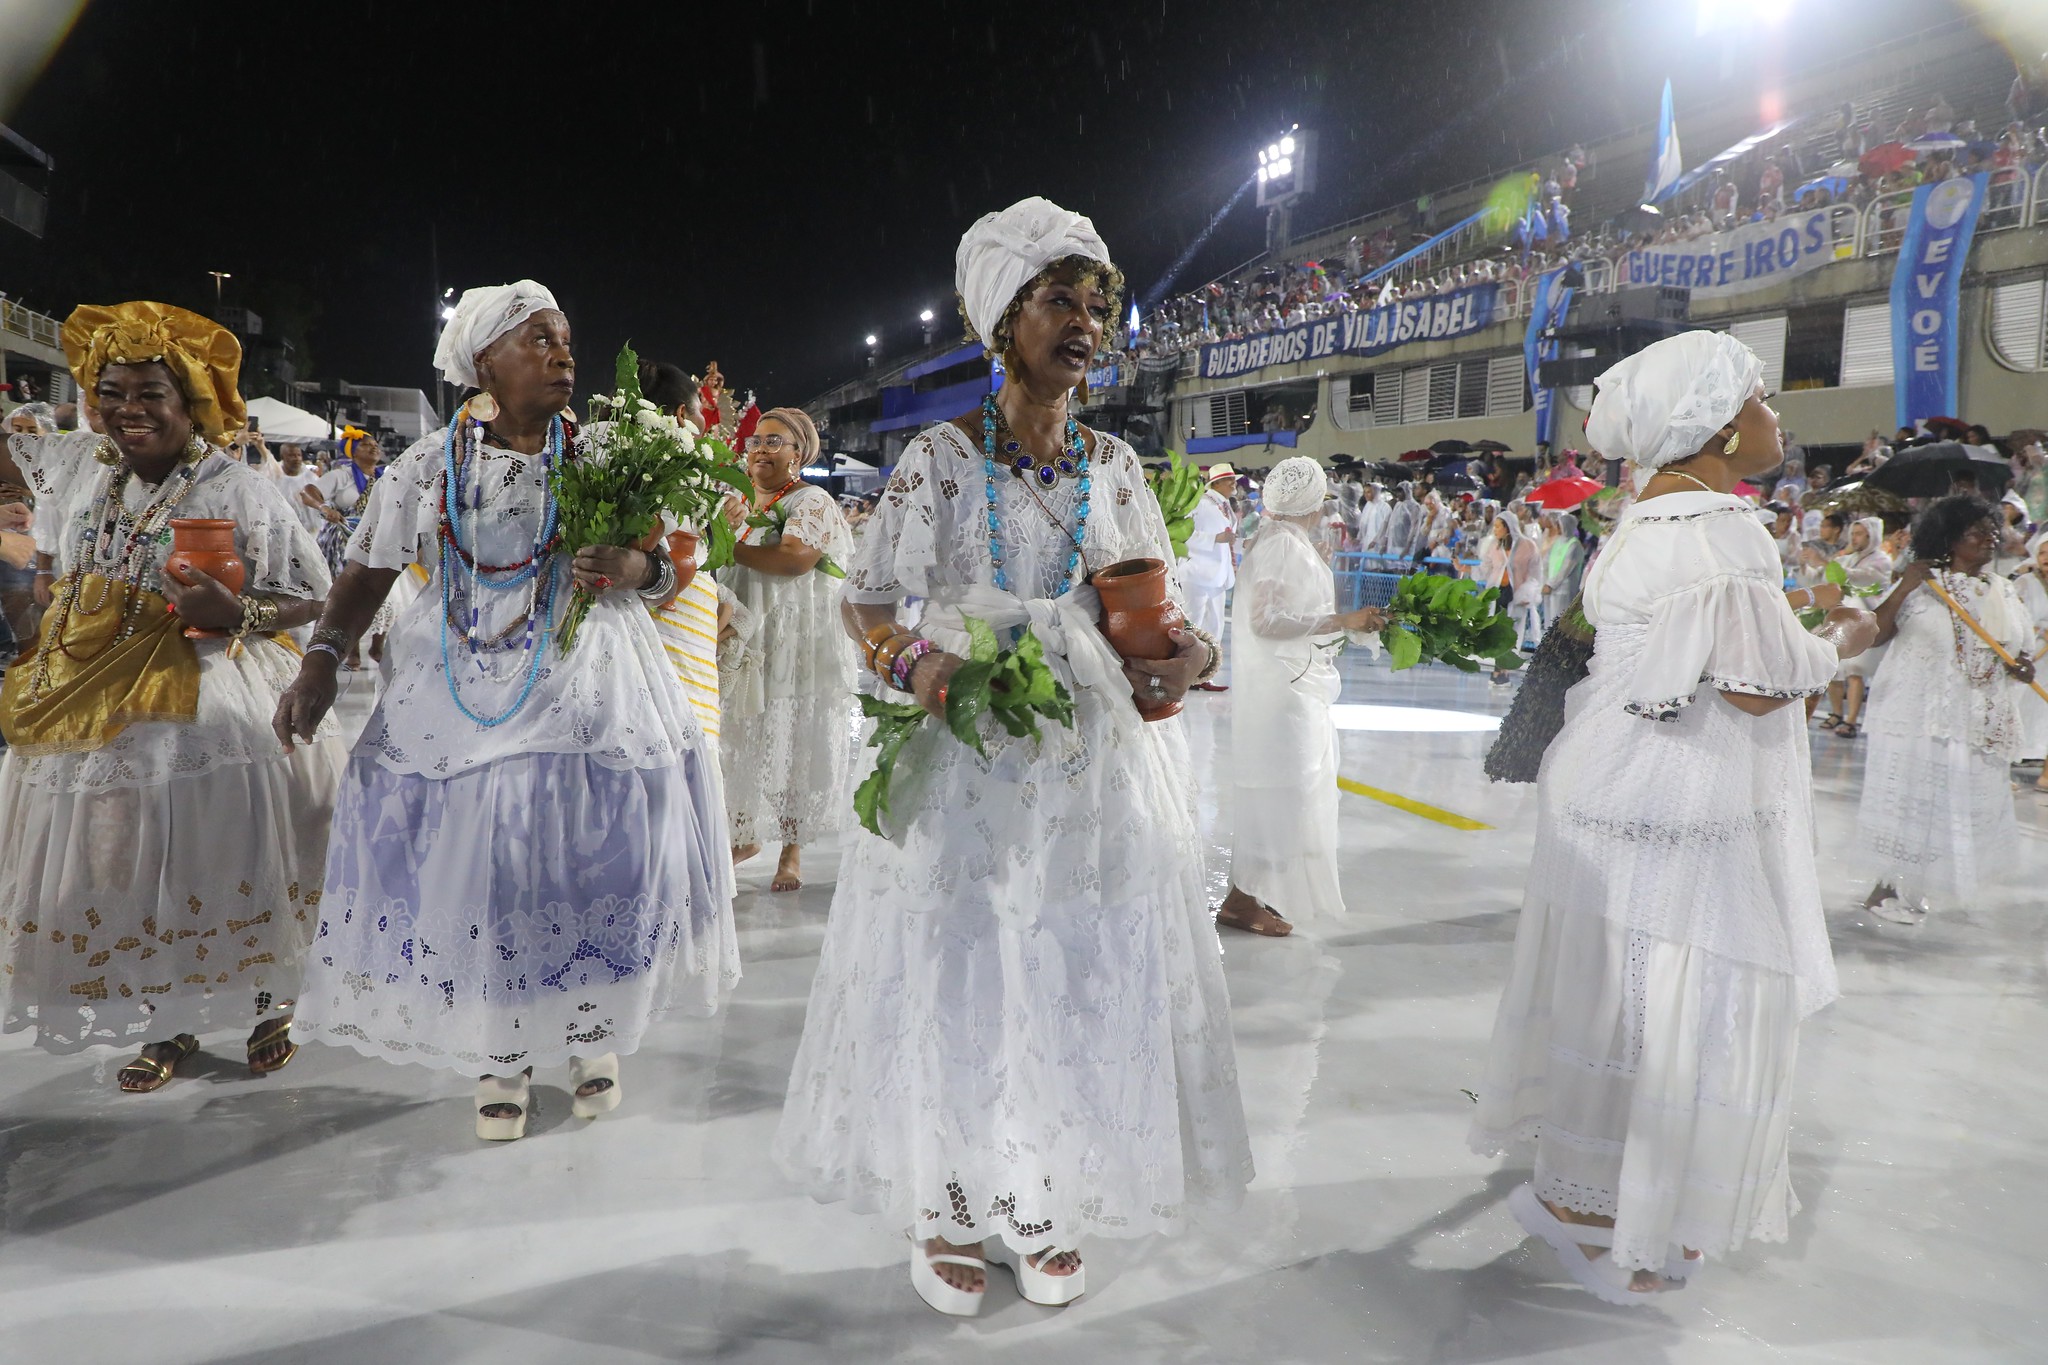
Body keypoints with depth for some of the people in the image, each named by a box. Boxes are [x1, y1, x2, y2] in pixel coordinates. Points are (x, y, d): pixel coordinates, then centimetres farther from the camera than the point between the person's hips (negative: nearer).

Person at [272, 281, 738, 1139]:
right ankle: (500, 1057, 19)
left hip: (587, 690, 0)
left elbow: (664, 573, 5)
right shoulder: (427, 467, 4)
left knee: (586, 861, 0)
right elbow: (367, 575, 2)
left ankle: (594, 1035, 21)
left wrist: (632, 570, -18)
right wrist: (321, 662, -11)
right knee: (472, 870, 1)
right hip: (461, 697, 0)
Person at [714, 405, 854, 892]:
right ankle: (746, 836, 22)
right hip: (741, 643, 6)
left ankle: (792, 852, 5)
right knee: (744, 738, 7)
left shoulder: (813, 502, -5)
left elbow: (796, 559, -22)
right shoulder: (740, 501, 18)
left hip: (795, 646, -6)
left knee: (790, 740, -4)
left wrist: (733, 546, -15)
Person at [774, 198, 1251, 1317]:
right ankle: (947, 1210, 26)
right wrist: (907, 657, -25)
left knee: (1080, 984, 8)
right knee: (955, 980, 4)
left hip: (1096, 766, 4)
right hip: (966, 765, -3)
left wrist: (1184, 654, -9)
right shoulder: (941, 457, -2)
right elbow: (867, 601, -3)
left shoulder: (1114, 465, 9)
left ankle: (1047, 1206, 29)